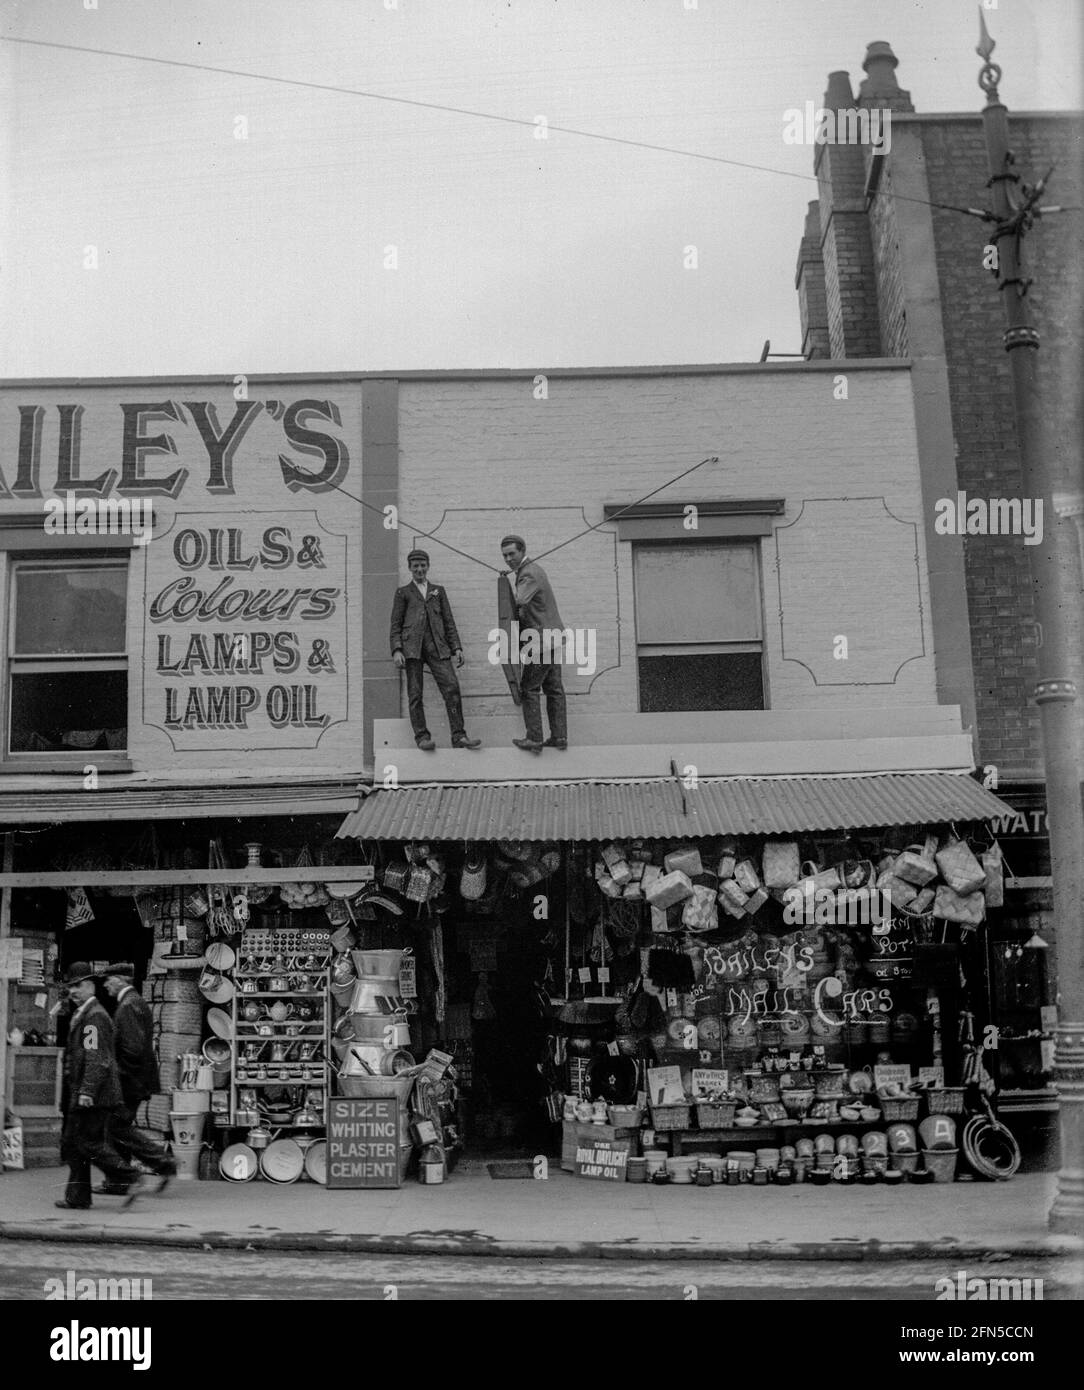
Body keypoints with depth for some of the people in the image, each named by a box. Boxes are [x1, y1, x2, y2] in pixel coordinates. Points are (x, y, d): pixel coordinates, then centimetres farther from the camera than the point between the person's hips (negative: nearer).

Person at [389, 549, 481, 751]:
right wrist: (396, 650, -5)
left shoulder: (438, 591, 24)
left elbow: (449, 621, 20)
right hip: (412, 647, -1)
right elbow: (395, 625, 10)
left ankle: (458, 736, -14)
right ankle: (422, 737, -4)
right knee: (415, 695, -6)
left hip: (437, 646, 1)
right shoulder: (403, 593, 17)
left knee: (452, 687, -13)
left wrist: (457, 647, 7)